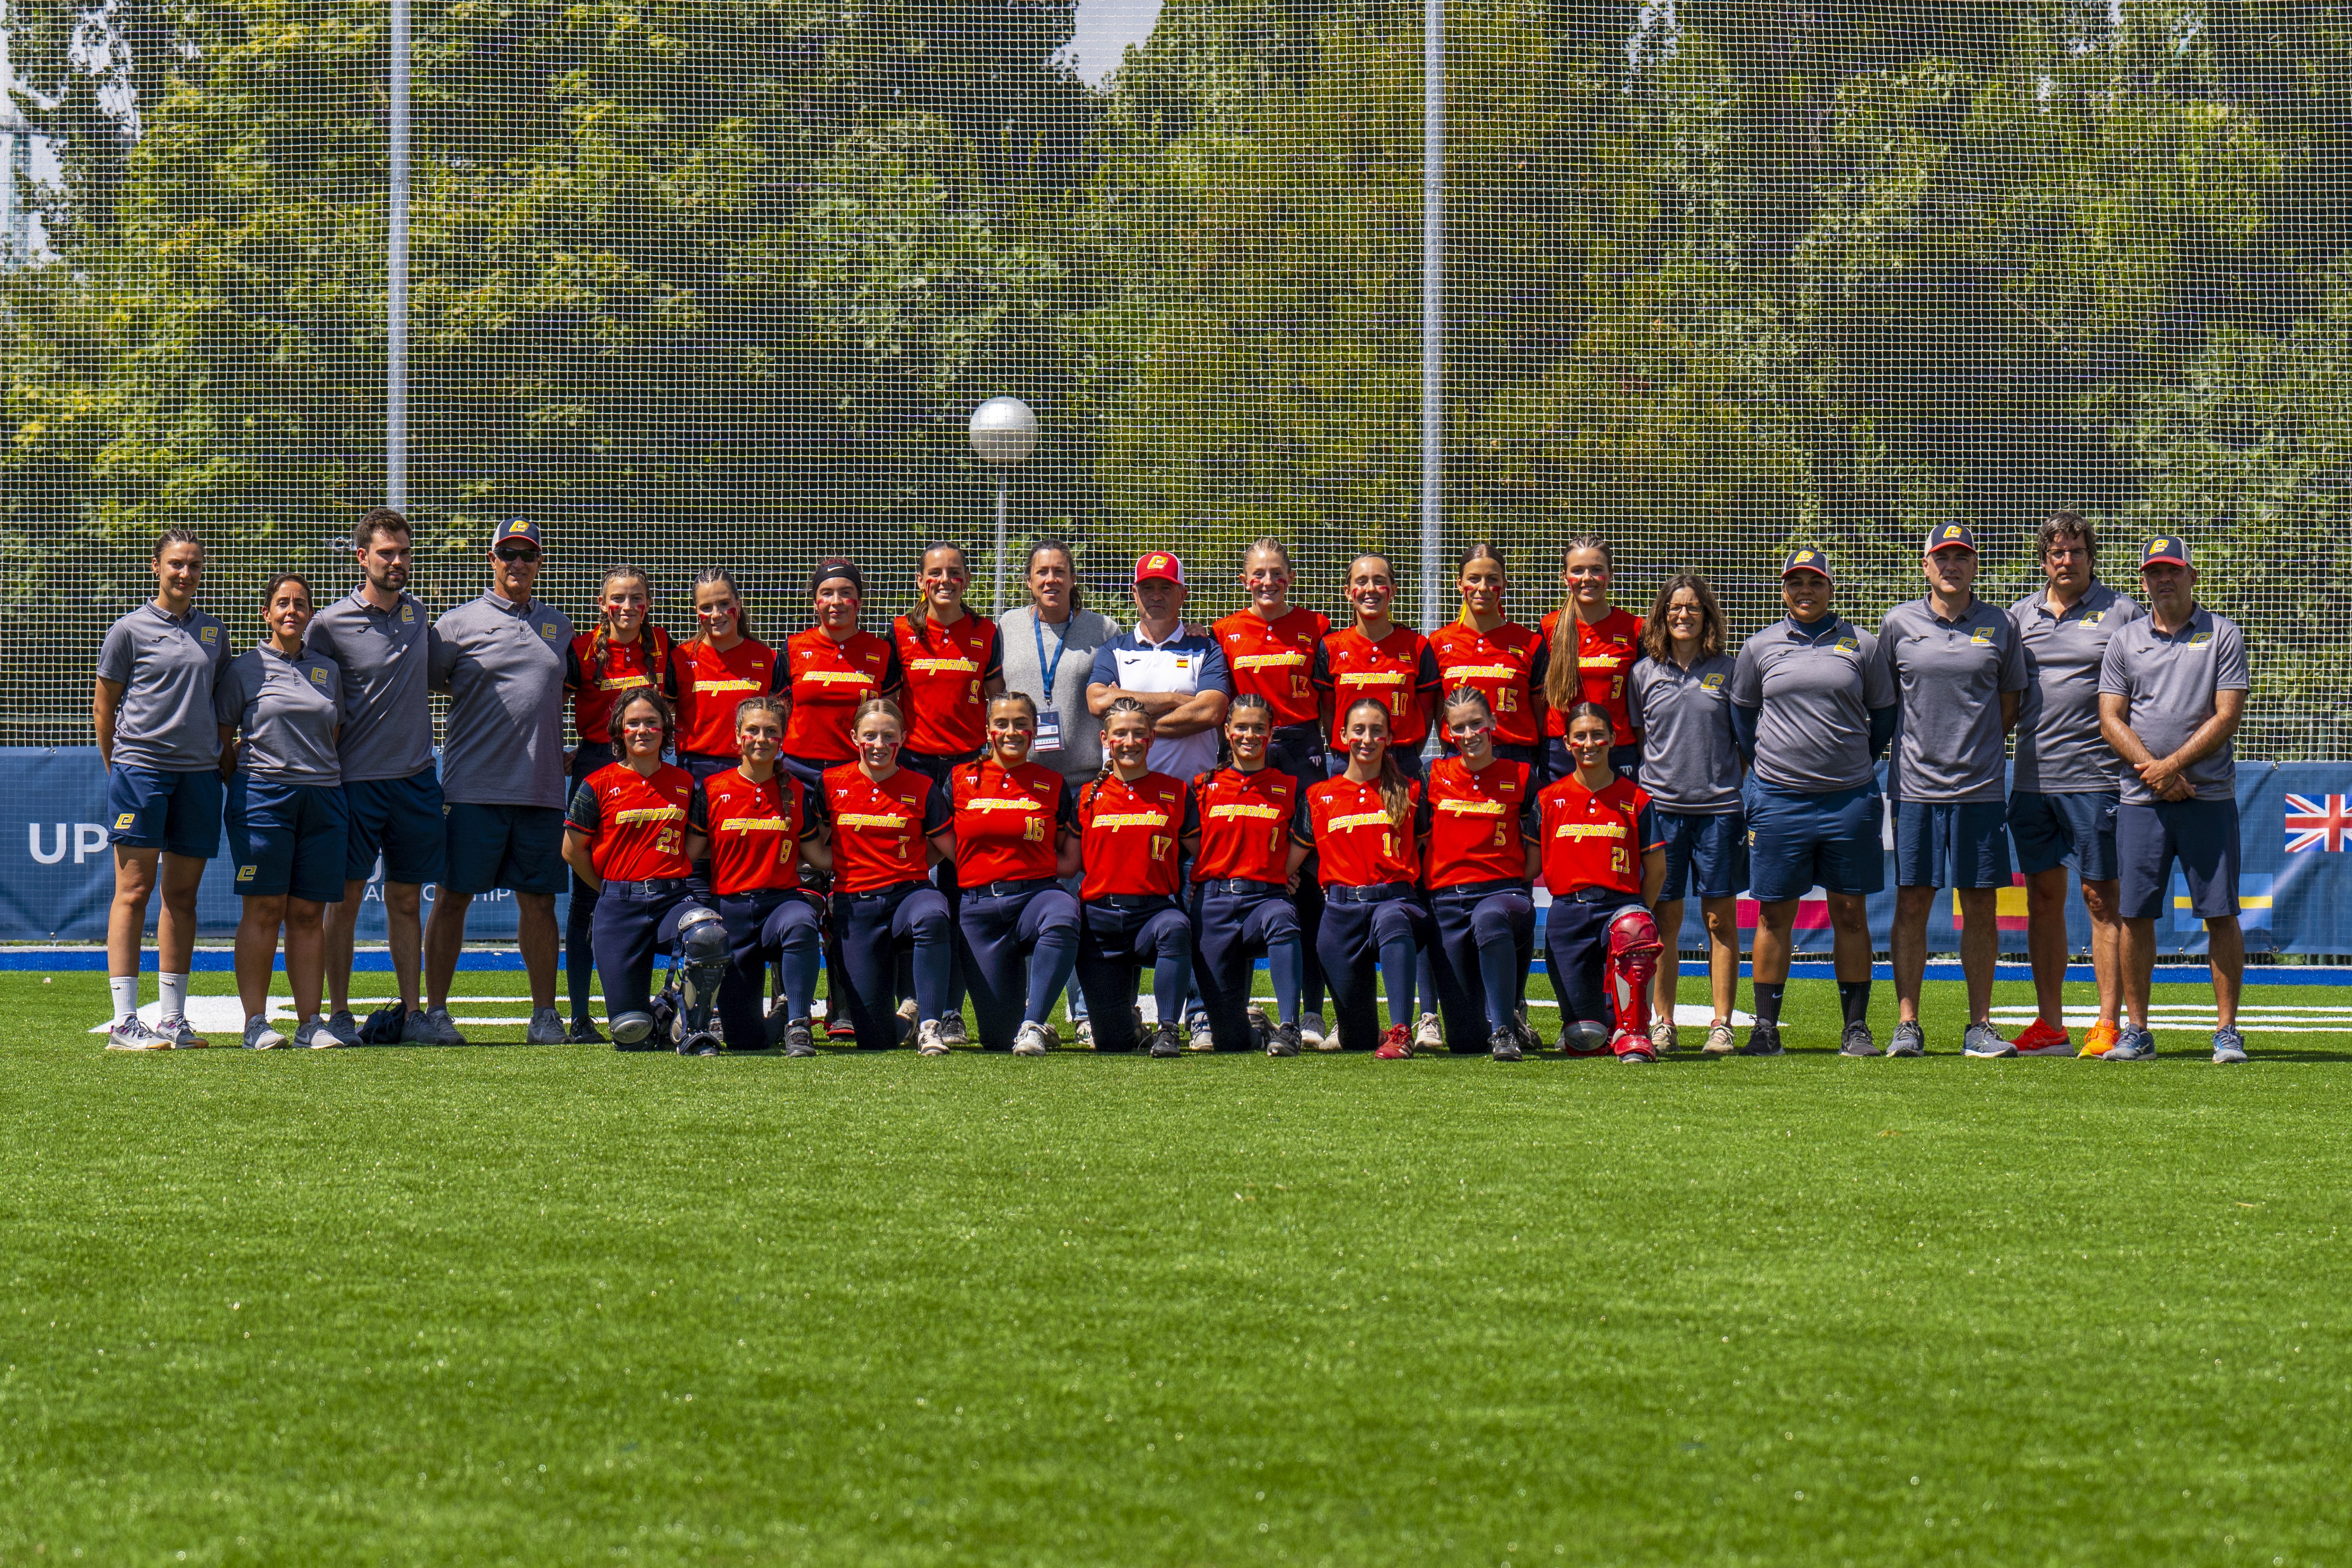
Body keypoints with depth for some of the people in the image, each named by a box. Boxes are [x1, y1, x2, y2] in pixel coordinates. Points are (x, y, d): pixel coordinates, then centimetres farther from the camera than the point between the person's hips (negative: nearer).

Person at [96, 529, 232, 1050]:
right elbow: (103, 703, 4)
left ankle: (173, 1018, 11)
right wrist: (116, 766, 4)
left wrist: (225, 756, 16)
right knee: (134, 891, -7)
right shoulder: (131, 630, 0)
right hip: (140, 767, -5)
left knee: (182, 894, 7)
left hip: (200, 772, 5)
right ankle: (124, 1022, -9)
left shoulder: (214, 631, 13)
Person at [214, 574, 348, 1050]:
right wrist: (240, 787, 2)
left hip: (323, 797, 3)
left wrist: (332, 787, 12)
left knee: (308, 915, 3)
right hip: (263, 796, -3)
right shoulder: (244, 669, 4)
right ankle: (255, 1022, -5)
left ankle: (310, 1022, 3)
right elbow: (222, 739, 6)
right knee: (264, 911, -6)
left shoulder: (327, 671, 16)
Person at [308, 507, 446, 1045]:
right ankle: (338, 1013, 4)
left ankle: (414, 1012, 11)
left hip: (416, 778, 4)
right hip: (356, 779, -4)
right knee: (346, 899, -1)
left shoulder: (419, 613, 9)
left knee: (407, 900, 8)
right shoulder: (330, 624, -6)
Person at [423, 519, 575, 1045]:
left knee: (539, 902, 6)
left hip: (541, 791, 3)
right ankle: (434, 1012, 3)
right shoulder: (458, 624, 2)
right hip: (474, 787, -3)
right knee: (453, 899, -1)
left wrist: (563, 754, 14)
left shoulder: (557, 626, 15)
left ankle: (545, 1015, 11)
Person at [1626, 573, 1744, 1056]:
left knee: (1721, 917, 0)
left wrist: (1745, 790, 2)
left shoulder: (1726, 671, 6)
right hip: (1660, 804, 0)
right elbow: (1633, 739, 11)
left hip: (1719, 805, 0)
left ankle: (1721, 1025, 3)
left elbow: (1744, 740, 10)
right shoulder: (1645, 673, 6)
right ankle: (1661, 1024, 9)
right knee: (1665, 918, 3)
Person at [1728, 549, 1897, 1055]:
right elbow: (1741, 711, 17)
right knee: (1774, 914, 2)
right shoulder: (1759, 648, 6)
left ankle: (1857, 1026, 6)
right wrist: (1762, 766, 10)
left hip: (1849, 799, 0)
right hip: (1778, 799, 0)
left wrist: (1859, 764, 9)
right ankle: (1766, 1028, 5)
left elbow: (1884, 714, 13)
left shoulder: (1861, 645, 5)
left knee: (1850, 912, 2)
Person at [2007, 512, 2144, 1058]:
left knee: (2102, 899, -2)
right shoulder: (2020, 616, 12)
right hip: (2032, 778, 4)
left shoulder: (2122, 614, 1)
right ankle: (2049, 1026, 12)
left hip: (2095, 778, -4)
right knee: (2043, 898, 7)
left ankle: (2108, 1024, 0)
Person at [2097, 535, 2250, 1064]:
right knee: (2135, 915, 1)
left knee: (2220, 914, -4)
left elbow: (2227, 715, -4)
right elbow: (2111, 718, 6)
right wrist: (2153, 770, -9)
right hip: (2141, 801, 2)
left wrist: (2173, 764, -13)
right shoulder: (2125, 640, 11)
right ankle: (2136, 1031, 7)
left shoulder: (2222, 635, 3)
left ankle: (2227, 1030, 0)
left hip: (2209, 797, -2)